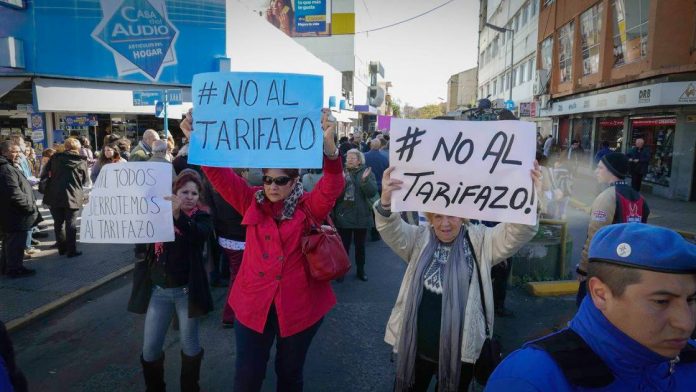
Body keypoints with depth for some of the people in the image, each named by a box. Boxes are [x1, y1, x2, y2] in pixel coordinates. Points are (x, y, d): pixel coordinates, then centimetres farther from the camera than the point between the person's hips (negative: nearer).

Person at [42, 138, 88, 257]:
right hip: (72, 197, -2)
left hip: (54, 196, 2)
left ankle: (62, 248, 23)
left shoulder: (55, 157, 3)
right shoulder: (82, 161, -2)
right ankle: (71, 250, 7)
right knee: (71, 224, 4)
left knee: (58, 223, 15)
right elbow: (84, 180, 6)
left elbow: (47, 173, 9)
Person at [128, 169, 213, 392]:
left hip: (186, 290, -2)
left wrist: (178, 215, -44)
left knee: (189, 345, 11)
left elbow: (199, 234, -27)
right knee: (150, 348, 7)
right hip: (158, 290, 3)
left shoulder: (202, 217, -5)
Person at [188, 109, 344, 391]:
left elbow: (333, 185, -23)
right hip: (254, 302, 2)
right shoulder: (252, 203, 0)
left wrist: (329, 145, -39)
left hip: (299, 303, -1)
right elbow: (220, 174, -7)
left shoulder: (310, 207, -7)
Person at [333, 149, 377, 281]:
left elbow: (372, 192, -12)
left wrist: (365, 180, -28)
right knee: (344, 245, 6)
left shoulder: (367, 173, -1)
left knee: (360, 245, 13)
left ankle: (361, 270, 30)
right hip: (343, 215, 0)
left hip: (361, 216, 0)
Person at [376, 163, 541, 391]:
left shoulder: (480, 241, -5)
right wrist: (386, 201, -40)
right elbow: (391, 231, -18)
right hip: (415, 345, 1)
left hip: (459, 350, -1)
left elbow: (517, 233, -17)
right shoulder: (419, 239, -3)